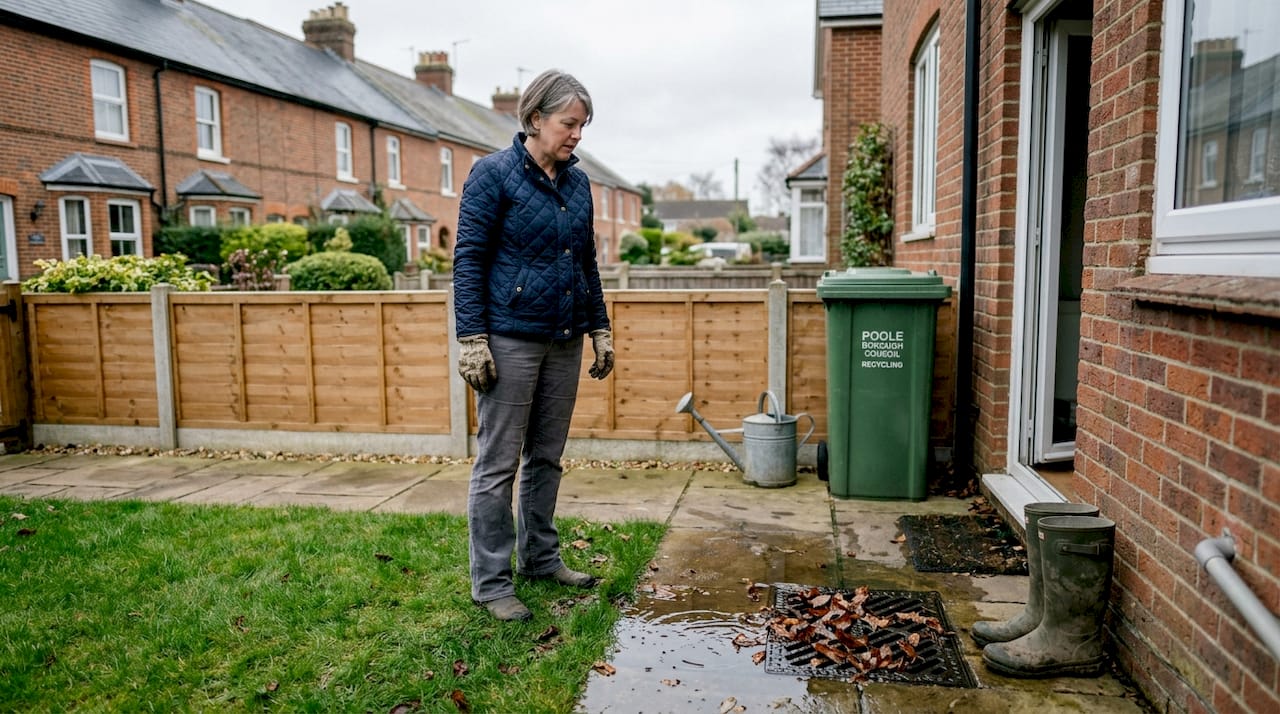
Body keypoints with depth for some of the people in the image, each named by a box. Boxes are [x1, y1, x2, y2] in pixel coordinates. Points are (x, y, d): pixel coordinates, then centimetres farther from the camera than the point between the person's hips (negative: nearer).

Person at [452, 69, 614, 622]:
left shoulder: (577, 182, 12)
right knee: (498, 462, 0)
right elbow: (468, 259, -10)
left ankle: (540, 557, 29)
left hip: (564, 342, 7)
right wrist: (472, 339, -15)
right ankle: (491, 582, 9)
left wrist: (600, 330, 15)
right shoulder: (494, 173, -7)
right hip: (510, 340, -7)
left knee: (546, 457, 15)